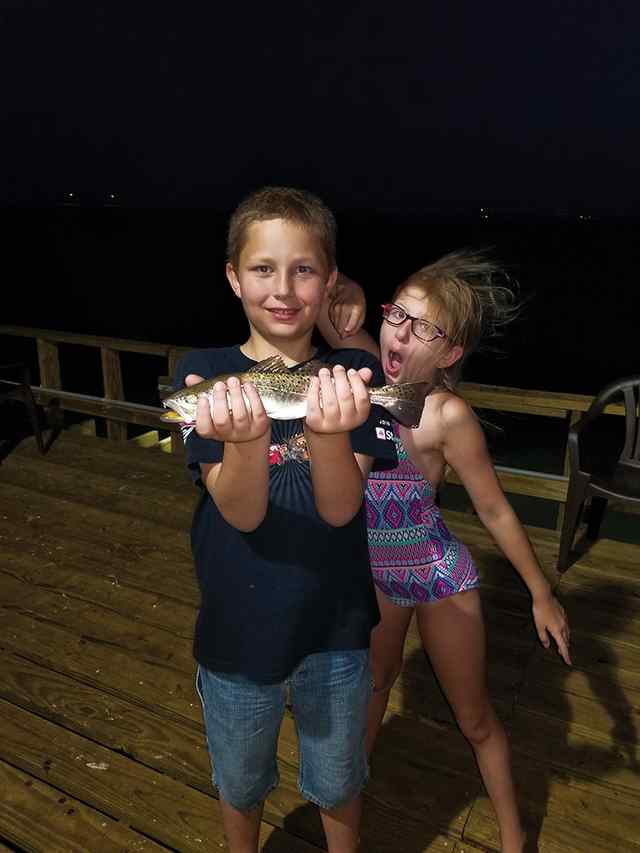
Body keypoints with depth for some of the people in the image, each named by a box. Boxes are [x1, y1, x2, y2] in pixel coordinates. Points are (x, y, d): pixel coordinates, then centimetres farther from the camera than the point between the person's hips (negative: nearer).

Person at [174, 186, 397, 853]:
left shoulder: (354, 376, -10)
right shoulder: (206, 373, -12)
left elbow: (341, 509, -19)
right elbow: (240, 514, -21)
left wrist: (328, 434, -40)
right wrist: (245, 440, -42)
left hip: (334, 625, 0)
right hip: (236, 628, 0)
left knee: (336, 785, 23)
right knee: (240, 784, 26)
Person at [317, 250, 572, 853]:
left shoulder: (446, 415, -26)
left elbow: (495, 510, -14)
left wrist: (541, 594, -6)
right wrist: (348, 297, -30)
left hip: (439, 578, -4)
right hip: (374, 571, 5)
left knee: (475, 719, 16)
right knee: (373, 681, 30)